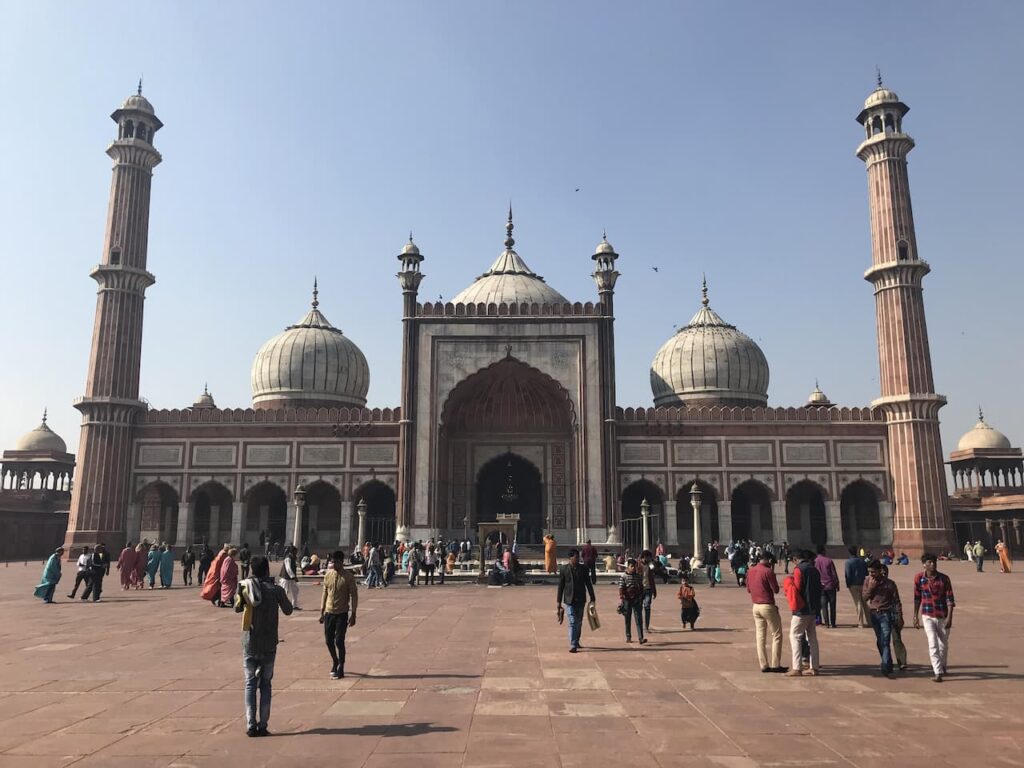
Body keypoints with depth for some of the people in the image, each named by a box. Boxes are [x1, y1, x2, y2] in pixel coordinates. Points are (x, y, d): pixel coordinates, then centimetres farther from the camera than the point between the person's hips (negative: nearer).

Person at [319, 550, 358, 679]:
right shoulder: (328, 575, 3)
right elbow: (325, 594, 10)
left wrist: (353, 614, -11)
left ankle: (340, 669, 7)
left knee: (339, 641, -6)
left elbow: (354, 596, -8)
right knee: (329, 640, 9)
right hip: (329, 612, 4)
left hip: (342, 613, -4)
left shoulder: (348, 577, -10)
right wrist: (322, 612, 10)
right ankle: (335, 662, 34)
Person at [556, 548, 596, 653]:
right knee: (572, 622, -9)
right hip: (569, 600, -3)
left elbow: (588, 584, 7)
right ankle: (573, 645, -8)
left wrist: (592, 598, 5)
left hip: (581, 600, 3)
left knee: (579, 622, 12)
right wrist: (558, 601, 2)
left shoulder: (583, 568, 3)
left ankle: (576, 642, 30)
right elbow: (560, 586, 2)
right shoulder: (563, 569, -2)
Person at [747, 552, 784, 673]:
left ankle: (764, 665, 9)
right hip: (768, 606, -6)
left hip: (756, 606, 6)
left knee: (760, 637, 9)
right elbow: (776, 590, -9)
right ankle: (775, 665, 3)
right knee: (777, 635, 4)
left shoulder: (750, 571, 6)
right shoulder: (768, 571, -14)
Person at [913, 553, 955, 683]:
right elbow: (917, 598, 4)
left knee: (943, 644, 14)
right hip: (927, 616, 0)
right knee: (933, 644, -11)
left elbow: (950, 599, -8)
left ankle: (943, 666, 38)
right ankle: (938, 673, -8)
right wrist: (916, 617, 5)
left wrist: (950, 617, -15)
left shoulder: (944, 578, -9)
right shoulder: (919, 578, -5)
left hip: (943, 616, 0)